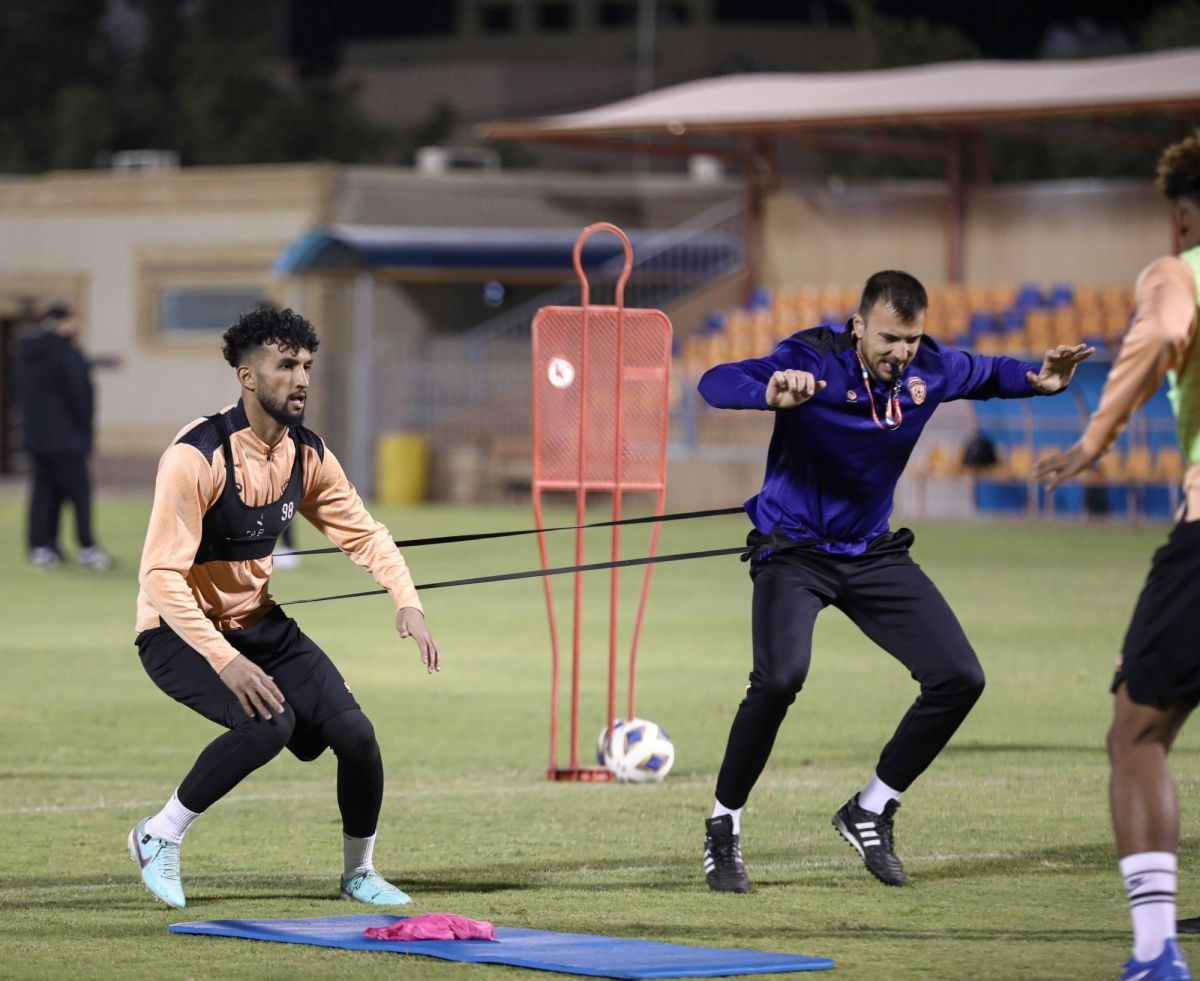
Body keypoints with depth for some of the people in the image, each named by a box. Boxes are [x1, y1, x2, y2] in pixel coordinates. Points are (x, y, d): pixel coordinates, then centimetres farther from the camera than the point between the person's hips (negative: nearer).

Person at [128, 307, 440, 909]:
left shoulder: (307, 454, -2)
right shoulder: (197, 456, -25)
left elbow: (362, 532, 7)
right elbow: (161, 576, -28)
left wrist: (406, 601, -13)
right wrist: (225, 661, -37)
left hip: (260, 626, 7)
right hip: (180, 633, -7)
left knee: (354, 733, -9)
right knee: (269, 722, -31)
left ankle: (359, 873, 16)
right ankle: (158, 837, -12)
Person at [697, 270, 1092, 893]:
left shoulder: (930, 369, -7)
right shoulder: (814, 360, -22)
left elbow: (988, 373, 16)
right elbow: (716, 383, -36)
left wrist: (1039, 379, -6)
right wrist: (771, 394, -57)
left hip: (873, 554, 6)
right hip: (794, 551, -6)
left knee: (959, 678, -3)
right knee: (779, 677, -29)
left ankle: (869, 813, 15)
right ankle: (724, 827, -10)